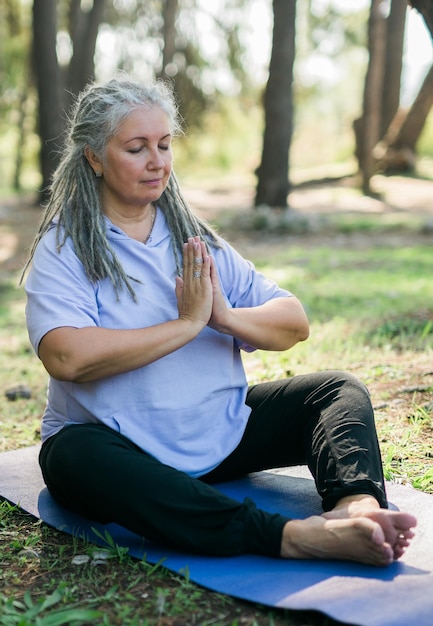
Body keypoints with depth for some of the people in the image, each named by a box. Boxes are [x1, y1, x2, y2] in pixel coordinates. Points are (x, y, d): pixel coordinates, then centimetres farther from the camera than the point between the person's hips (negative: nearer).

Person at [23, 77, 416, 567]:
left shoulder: (195, 238, 11)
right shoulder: (62, 249, -3)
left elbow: (295, 324, 5)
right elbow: (67, 357, -24)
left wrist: (226, 317, -16)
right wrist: (188, 324, -17)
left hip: (221, 432, 5)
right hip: (121, 444, -5)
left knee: (338, 390, -7)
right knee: (74, 456, -37)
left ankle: (359, 504, -39)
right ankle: (291, 536, -49)